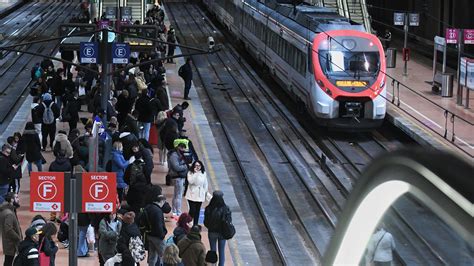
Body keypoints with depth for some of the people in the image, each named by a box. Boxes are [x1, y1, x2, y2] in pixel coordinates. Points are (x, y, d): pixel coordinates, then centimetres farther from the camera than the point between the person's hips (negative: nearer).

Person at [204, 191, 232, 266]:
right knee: (222, 251, 15)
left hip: (212, 232, 0)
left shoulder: (208, 209, -20)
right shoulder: (226, 209, -19)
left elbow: (206, 222, -11)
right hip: (222, 232, 0)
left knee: (213, 250, 16)